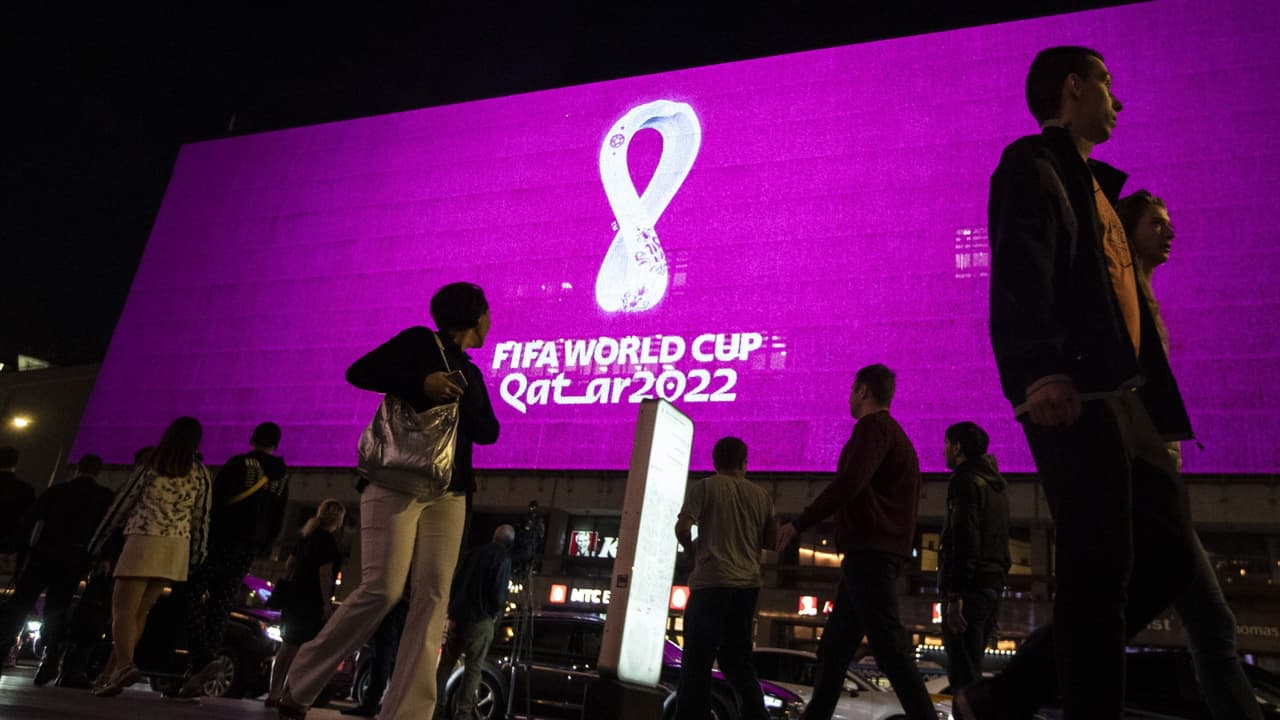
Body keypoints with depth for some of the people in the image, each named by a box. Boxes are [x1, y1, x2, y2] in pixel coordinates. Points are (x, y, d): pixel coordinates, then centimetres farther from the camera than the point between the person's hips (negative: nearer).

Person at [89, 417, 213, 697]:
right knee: (139, 613, 12)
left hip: (144, 541, -4)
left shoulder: (152, 466, 1)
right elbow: (201, 518, 8)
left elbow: (124, 501, 6)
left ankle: (125, 664, -28)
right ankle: (111, 673, 16)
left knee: (123, 609, -7)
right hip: (177, 548, 4)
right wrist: (196, 556, 14)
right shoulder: (201, 475, 8)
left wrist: (99, 538, 15)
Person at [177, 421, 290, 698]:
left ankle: (203, 658, -21)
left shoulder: (239, 464, -5)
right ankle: (198, 677, 3)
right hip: (249, 548, 5)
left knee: (193, 595, -3)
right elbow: (277, 522, 13)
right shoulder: (282, 478, 11)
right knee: (220, 607, 6)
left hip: (222, 539, -5)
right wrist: (261, 549, 19)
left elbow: (215, 499, -9)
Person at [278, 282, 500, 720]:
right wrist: (420, 384, -18)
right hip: (398, 481, -7)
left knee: (432, 599, -5)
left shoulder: (471, 373, 21)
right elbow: (358, 372, -7)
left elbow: (488, 432, 16)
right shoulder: (421, 342, 3)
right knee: (382, 590, -12)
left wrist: (464, 403, -4)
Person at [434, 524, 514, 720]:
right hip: (480, 619, -5)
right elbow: (498, 593, -14)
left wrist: (452, 611, 18)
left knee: (446, 663, 13)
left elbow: (455, 583, 12)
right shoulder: (503, 558, -7)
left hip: (458, 615, 6)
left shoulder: (472, 553, 12)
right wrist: (497, 612, 4)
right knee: (473, 667, 0)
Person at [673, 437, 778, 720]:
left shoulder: (704, 487, -1)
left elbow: (682, 527, -12)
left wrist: (692, 549, 6)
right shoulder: (762, 495, 12)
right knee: (737, 659, 18)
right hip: (748, 585, 5)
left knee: (697, 660, -1)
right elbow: (772, 542, 15)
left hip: (712, 582, -5)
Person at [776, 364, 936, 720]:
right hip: (877, 553, 10)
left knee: (888, 643, -12)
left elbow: (850, 482, -21)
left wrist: (799, 523, -18)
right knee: (834, 647, 11)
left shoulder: (873, 426, -6)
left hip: (869, 551, -10)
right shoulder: (896, 435, 25)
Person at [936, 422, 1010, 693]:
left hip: (970, 588, -9)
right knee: (972, 671, 16)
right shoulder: (997, 483, 20)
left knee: (963, 675, -9)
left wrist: (955, 596, -21)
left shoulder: (965, 480, -9)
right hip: (992, 586, 9)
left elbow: (965, 541, -18)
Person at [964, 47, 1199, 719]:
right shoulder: (1033, 163, 1)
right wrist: (1042, 372, -35)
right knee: (1098, 576, -8)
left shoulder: (1092, 183, 29)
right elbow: (1020, 273, -18)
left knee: (1167, 558, 8)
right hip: (1077, 400, -10)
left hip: (1127, 401, 10)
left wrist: (1161, 407, 19)